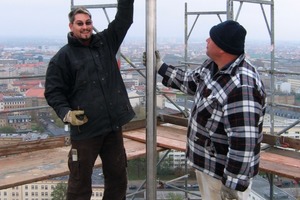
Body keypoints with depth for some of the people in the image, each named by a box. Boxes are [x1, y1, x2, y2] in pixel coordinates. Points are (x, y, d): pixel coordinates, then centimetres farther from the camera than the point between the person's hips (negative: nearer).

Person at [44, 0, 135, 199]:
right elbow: (53, 91, -5)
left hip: (113, 125, 5)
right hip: (85, 128, -4)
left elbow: (124, 18, 6)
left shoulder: (106, 42, 9)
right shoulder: (63, 57, -4)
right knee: (80, 180, 6)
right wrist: (66, 113, -20)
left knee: (118, 175, 16)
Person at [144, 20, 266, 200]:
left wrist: (232, 185, -28)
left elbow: (243, 144, -33)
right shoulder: (213, 65, -3)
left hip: (224, 171, -9)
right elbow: (191, 82, 18)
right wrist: (160, 67, 19)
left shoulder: (242, 86, -34)